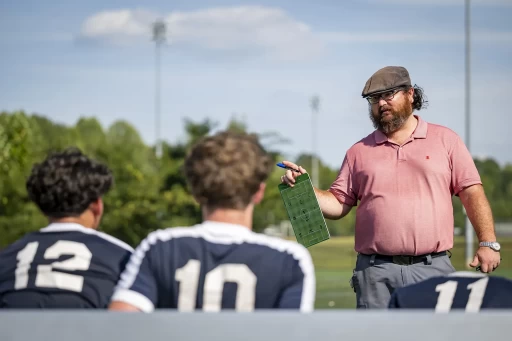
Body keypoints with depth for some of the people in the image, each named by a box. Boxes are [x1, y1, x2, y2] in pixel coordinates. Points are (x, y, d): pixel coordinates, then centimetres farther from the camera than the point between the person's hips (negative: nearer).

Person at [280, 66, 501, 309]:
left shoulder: (445, 140, 10)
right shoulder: (359, 151, 14)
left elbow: (472, 193, 5)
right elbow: (338, 205, 12)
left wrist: (488, 243, -5)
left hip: (433, 270, -1)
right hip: (375, 275, 1)